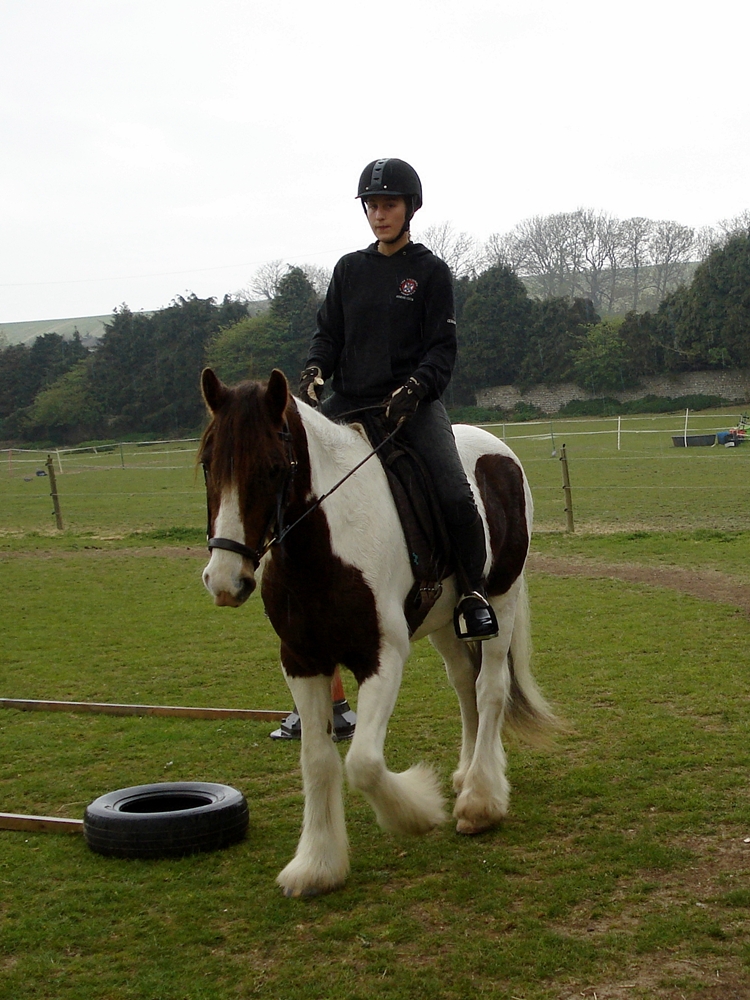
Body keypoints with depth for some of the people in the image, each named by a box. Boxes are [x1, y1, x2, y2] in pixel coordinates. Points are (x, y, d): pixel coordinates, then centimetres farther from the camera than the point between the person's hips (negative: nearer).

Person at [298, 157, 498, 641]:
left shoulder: (431, 271, 2)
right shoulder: (349, 269, 13)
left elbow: (442, 349, -2)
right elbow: (328, 333, 13)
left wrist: (414, 388, -21)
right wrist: (314, 372, -9)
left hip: (413, 402, -4)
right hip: (349, 401, 4)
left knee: (456, 495, -23)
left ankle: (474, 592, -4)